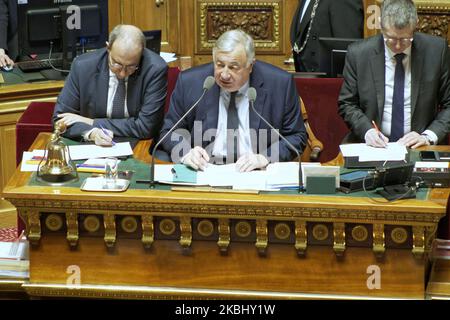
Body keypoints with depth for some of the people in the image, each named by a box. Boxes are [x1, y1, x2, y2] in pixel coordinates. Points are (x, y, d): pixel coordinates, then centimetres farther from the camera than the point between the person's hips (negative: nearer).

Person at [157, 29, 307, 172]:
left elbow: (296, 136, 2)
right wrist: (185, 152, -15)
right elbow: (169, 131, 6)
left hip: (254, 171, 0)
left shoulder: (280, 84, -5)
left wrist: (264, 157, -16)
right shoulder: (189, 83, -2)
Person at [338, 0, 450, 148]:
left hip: (417, 147, 1)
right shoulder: (358, 53, -3)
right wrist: (367, 130, -12)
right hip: (374, 146, -1)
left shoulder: (436, 50, -3)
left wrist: (428, 136, -11)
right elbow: (347, 104, 6)